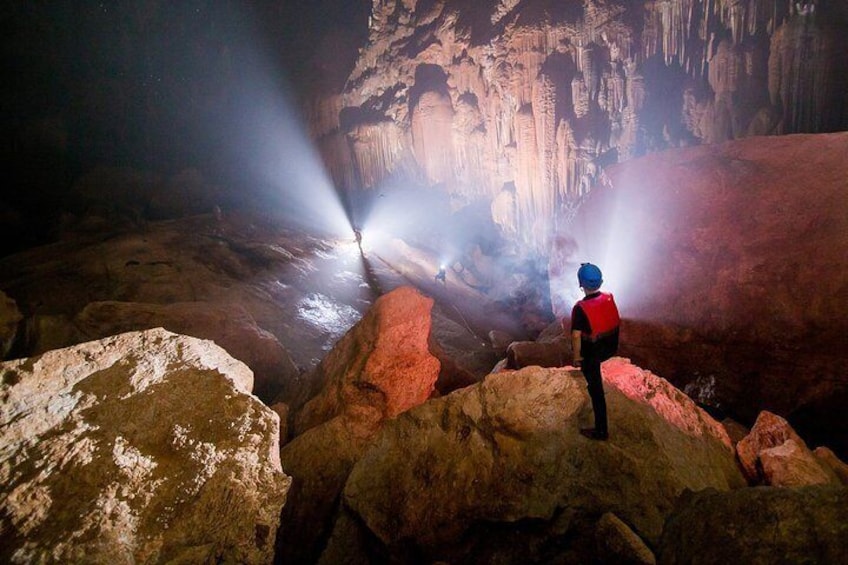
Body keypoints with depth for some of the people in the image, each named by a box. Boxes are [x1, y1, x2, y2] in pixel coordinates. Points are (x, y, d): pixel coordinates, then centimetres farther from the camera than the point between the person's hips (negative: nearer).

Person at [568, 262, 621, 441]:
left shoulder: (580, 308, -29)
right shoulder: (609, 298, -12)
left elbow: (576, 336, -24)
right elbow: (616, 322, 3)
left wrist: (577, 357, -10)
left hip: (590, 353, -6)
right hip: (609, 348, 6)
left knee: (596, 389, 8)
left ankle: (601, 430, 20)